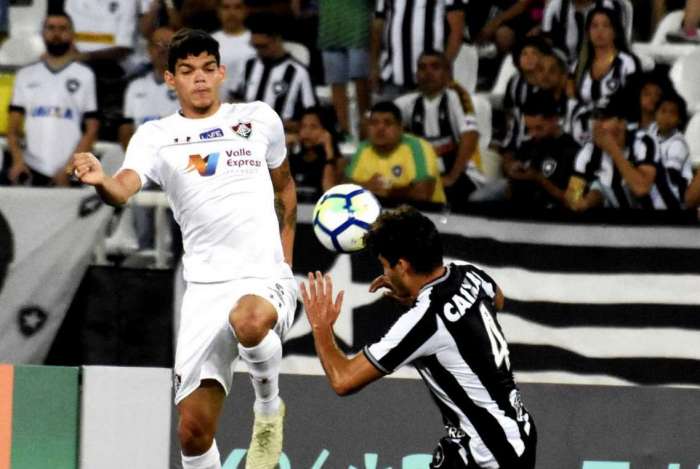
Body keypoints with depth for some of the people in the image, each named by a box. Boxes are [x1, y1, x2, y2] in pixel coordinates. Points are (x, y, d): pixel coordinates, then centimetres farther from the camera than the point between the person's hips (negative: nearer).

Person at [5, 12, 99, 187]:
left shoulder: (84, 76, 8)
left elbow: (91, 129, 3)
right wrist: (17, 160, -7)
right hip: (31, 172, 2)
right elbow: (13, 127, 12)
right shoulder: (26, 75, 15)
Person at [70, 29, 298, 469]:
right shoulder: (156, 136, 3)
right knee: (194, 428, -6)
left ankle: (269, 405, -8)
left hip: (266, 279, -1)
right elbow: (123, 189, -17)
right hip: (205, 286, 1)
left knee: (250, 320, -38)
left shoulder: (261, 118, 7)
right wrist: (100, 180, -40)